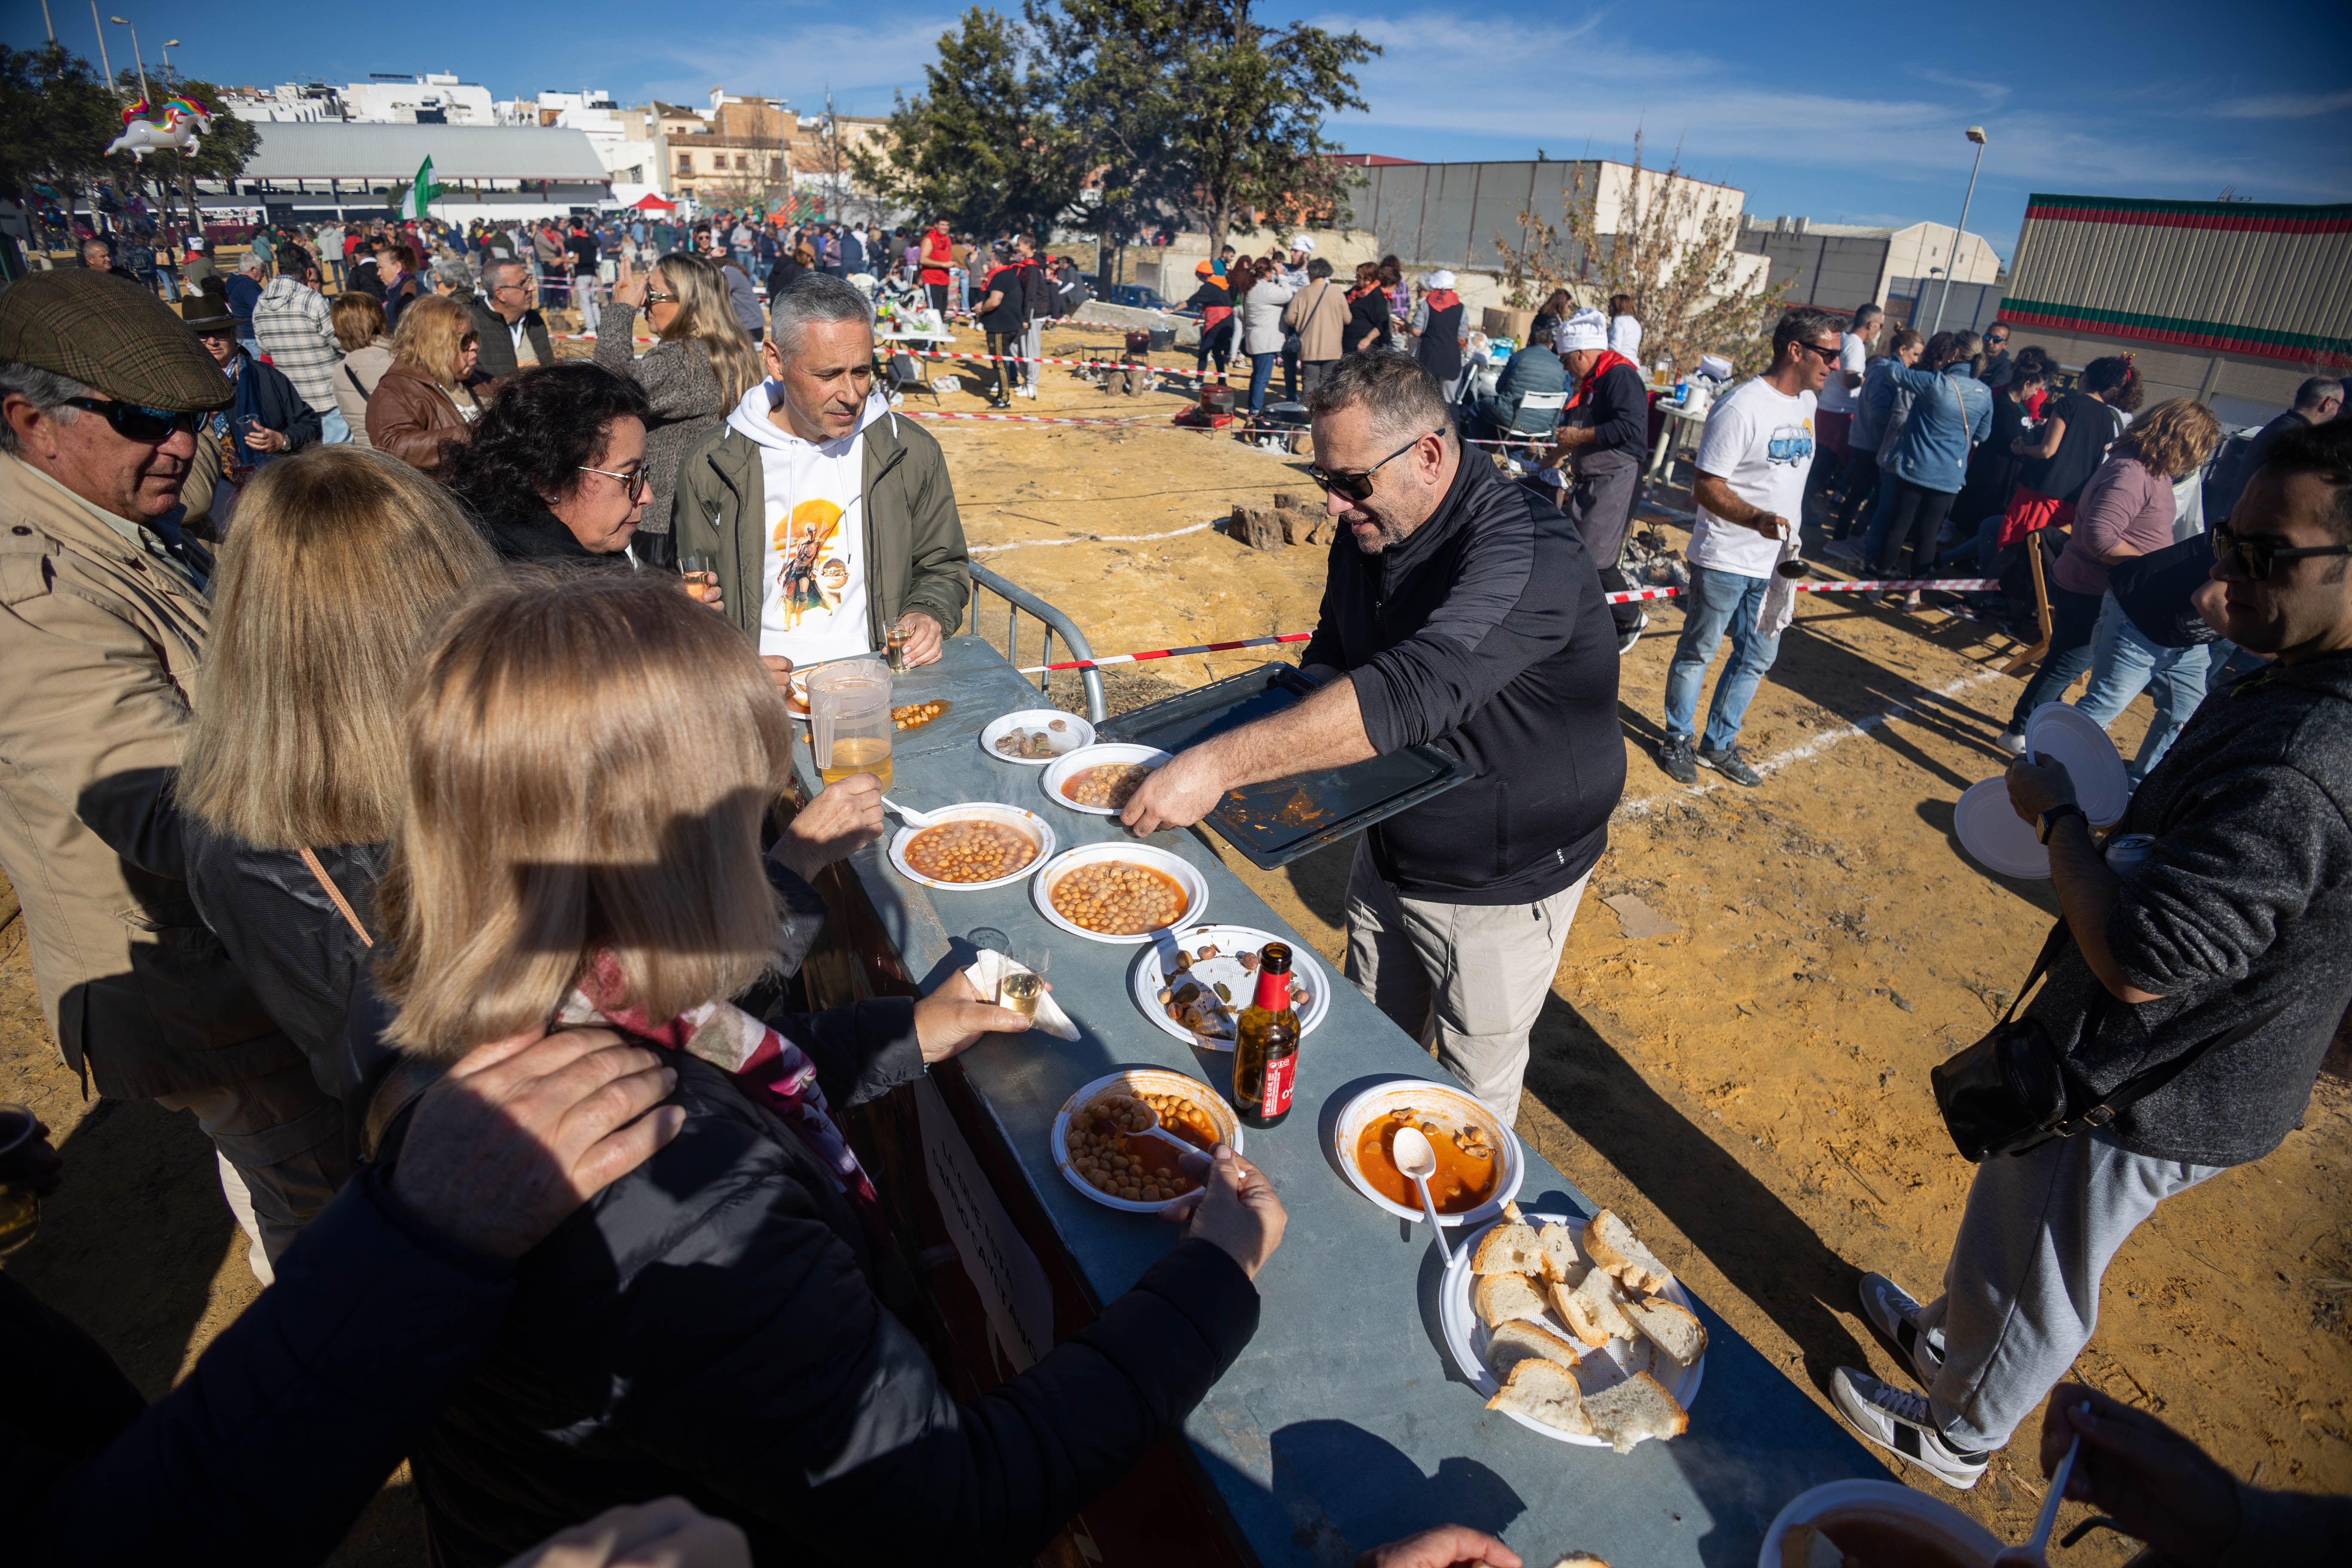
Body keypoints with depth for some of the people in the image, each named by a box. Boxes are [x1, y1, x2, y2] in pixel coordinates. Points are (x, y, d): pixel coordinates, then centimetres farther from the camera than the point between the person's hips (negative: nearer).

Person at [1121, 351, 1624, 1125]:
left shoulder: (1526, 551, -30)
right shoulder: (1368, 533, -3)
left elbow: (1412, 690, -43)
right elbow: (1331, 655, 10)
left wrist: (1221, 764, -46)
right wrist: (1293, 745, -12)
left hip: (1499, 887, -7)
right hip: (1386, 851, 7)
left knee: (1472, 1094, 14)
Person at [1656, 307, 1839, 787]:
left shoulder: (1806, 402, 8)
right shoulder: (1742, 408, -18)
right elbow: (1707, 486, -19)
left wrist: (1789, 549, 20)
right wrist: (1755, 518, -35)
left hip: (1773, 561, 8)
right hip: (1725, 561, -8)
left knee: (1758, 658, 14)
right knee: (1697, 652, 7)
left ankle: (1719, 744, 28)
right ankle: (1677, 739, 24)